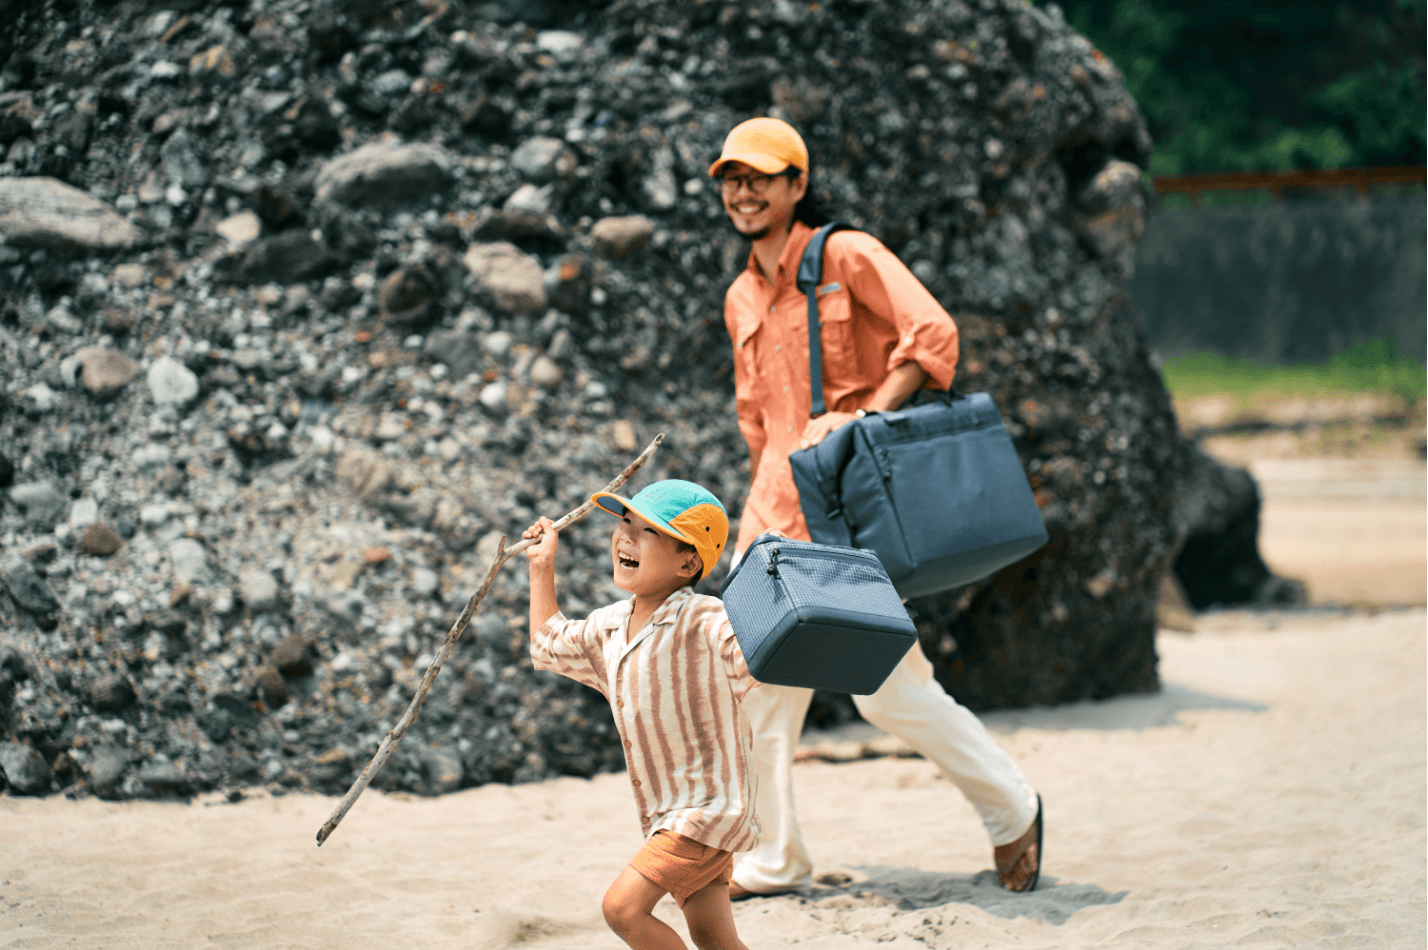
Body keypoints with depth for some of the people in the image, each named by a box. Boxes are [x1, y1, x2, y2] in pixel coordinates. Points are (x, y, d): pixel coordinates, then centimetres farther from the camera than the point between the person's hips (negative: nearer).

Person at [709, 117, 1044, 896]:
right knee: (756, 682, 5)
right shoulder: (742, 299, 16)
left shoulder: (847, 257, -5)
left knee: (887, 687, -9)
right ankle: (773, 860, 17)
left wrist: (864, 417, -22)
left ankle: (1012, 811, 11)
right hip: (777, 509, 7)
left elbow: (933, 336, -15)